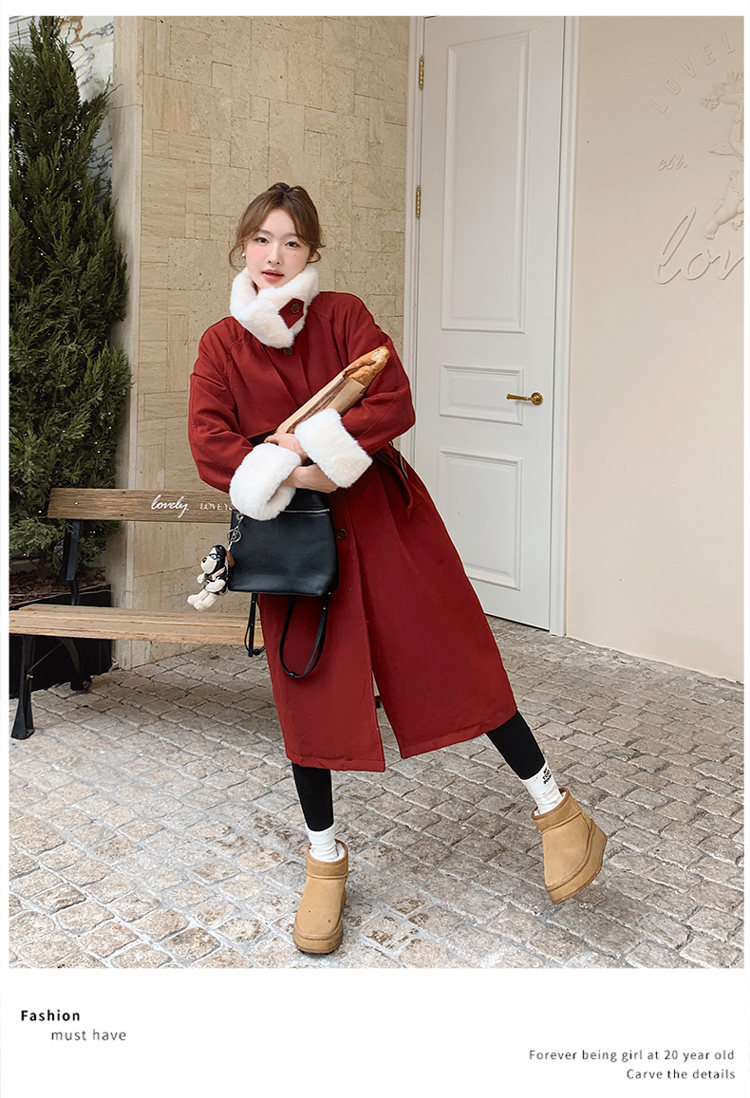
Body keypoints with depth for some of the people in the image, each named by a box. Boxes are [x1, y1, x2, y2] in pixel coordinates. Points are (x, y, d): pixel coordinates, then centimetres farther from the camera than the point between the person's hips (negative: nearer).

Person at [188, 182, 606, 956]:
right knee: (308, 688, 7)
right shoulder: (220, 346, 3)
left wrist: (306, 448, -20)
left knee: (449, 658, 1)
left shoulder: (344, 316, -1)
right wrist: (297, 475, -19)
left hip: (380, 516, -1)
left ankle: (555, 808, 17)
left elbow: (393, 404, -13)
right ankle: (325, 858, 26)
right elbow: (210, 447, -9)